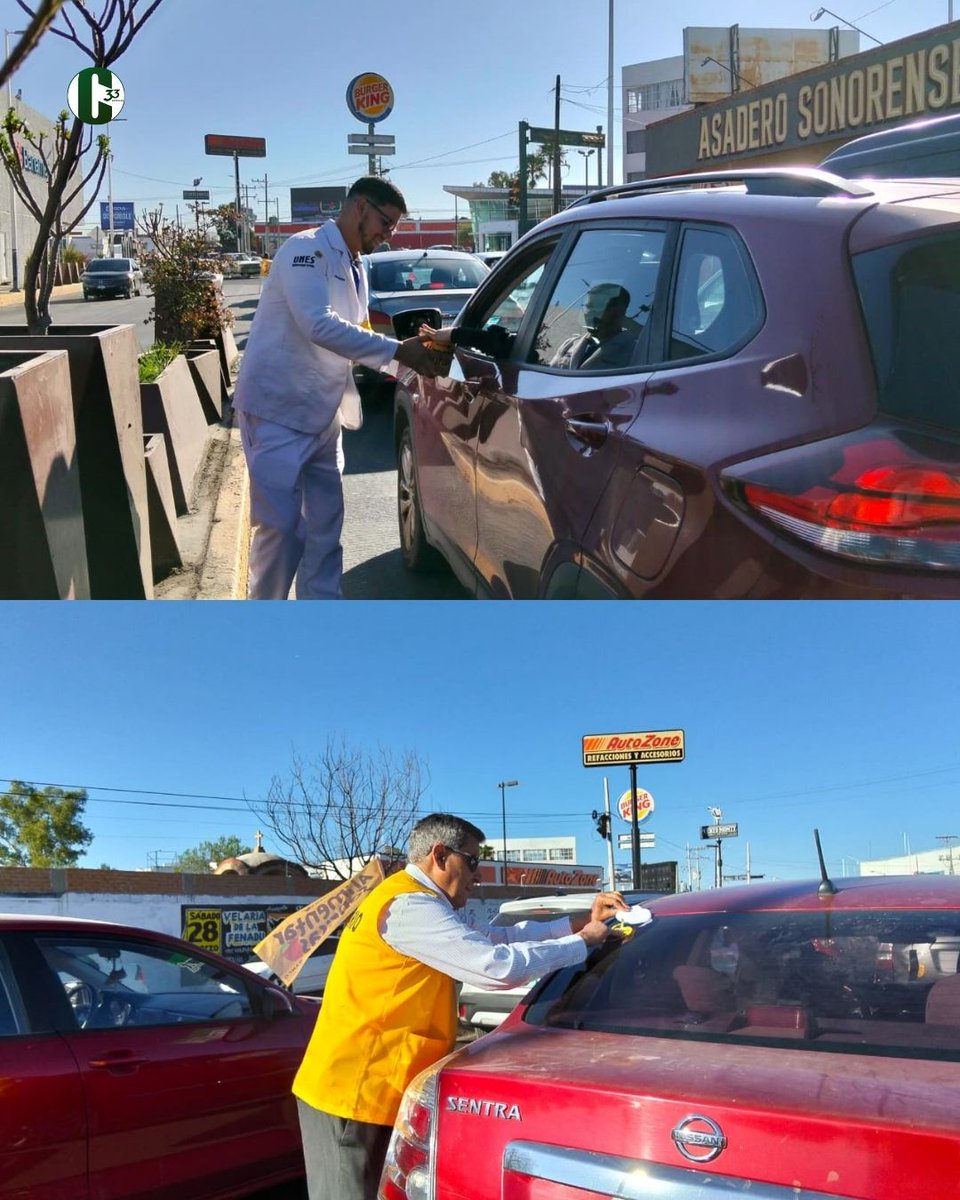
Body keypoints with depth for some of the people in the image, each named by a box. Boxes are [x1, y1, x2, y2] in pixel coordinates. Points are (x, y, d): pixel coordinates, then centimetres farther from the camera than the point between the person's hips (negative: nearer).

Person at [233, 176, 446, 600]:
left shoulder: (354, 268, 14)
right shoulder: (305, 249, -14)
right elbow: (319, 325, -27)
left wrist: (412, 353, 7)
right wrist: (396, 350, -26)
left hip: (321, 414, 9)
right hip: (277, 409, -9)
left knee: (325, 524, 9)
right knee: (280, 524, -8)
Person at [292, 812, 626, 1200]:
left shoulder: (421, 904, 17)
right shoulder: (408, 906, -18)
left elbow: (500, 937, 18)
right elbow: (499, 966, -21)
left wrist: (580, 922, 10)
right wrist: (582, 942, -8)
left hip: (368, 1088, 11)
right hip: (355, 1091, -11)